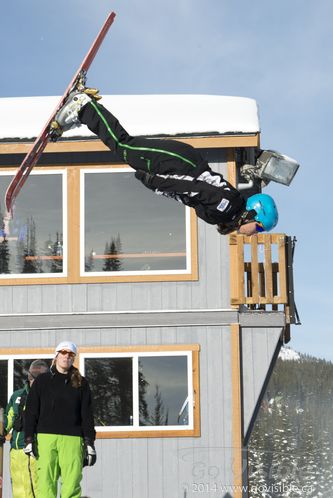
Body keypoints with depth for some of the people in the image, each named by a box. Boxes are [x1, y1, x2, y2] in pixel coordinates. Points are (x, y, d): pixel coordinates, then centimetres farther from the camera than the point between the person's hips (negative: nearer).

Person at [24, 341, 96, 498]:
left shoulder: (81, 383, 13)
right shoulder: (42, 381, 12)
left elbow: (87, 414, 10)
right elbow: (31, 411, 9)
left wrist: (89, 443, 3)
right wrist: (29, 439, -1)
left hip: (72, 440, 0)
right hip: (45, 438, 0)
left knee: (72, 484, -7)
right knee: (45, 482, -6)